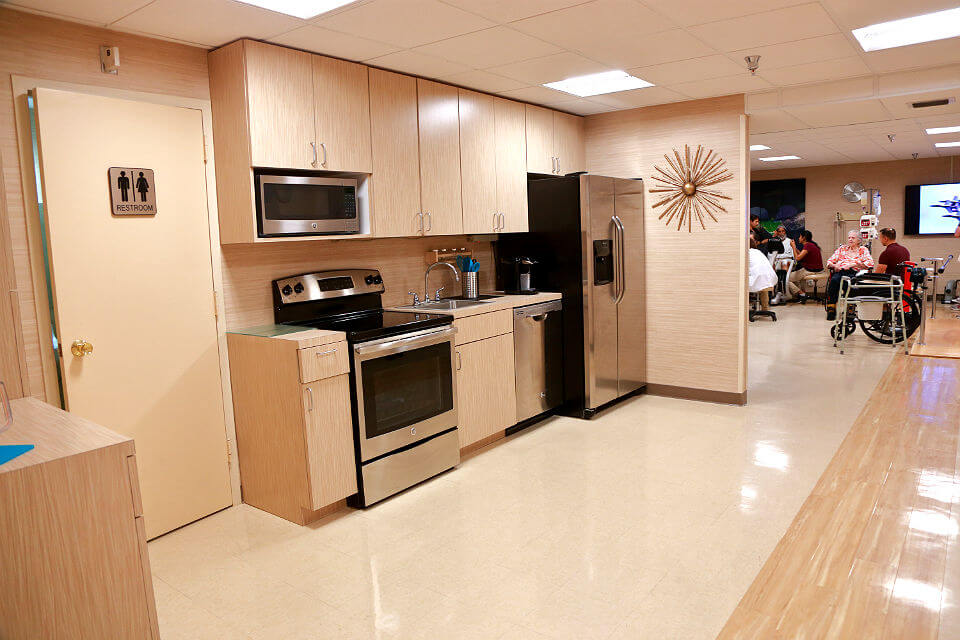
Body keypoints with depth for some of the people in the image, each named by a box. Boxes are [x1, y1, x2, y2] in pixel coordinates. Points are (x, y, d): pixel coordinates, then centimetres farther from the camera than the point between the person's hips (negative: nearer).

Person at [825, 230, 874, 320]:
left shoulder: (863, 250, 19)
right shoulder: (842, 248, 27)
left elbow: (870, 263, 2)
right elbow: (829, 262, 20)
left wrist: (853, 264, -8)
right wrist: (834, 265, -3)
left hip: (853, 272, -2)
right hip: (839, 271, 2)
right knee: (834, 280, -36)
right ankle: (831, 310, -35)